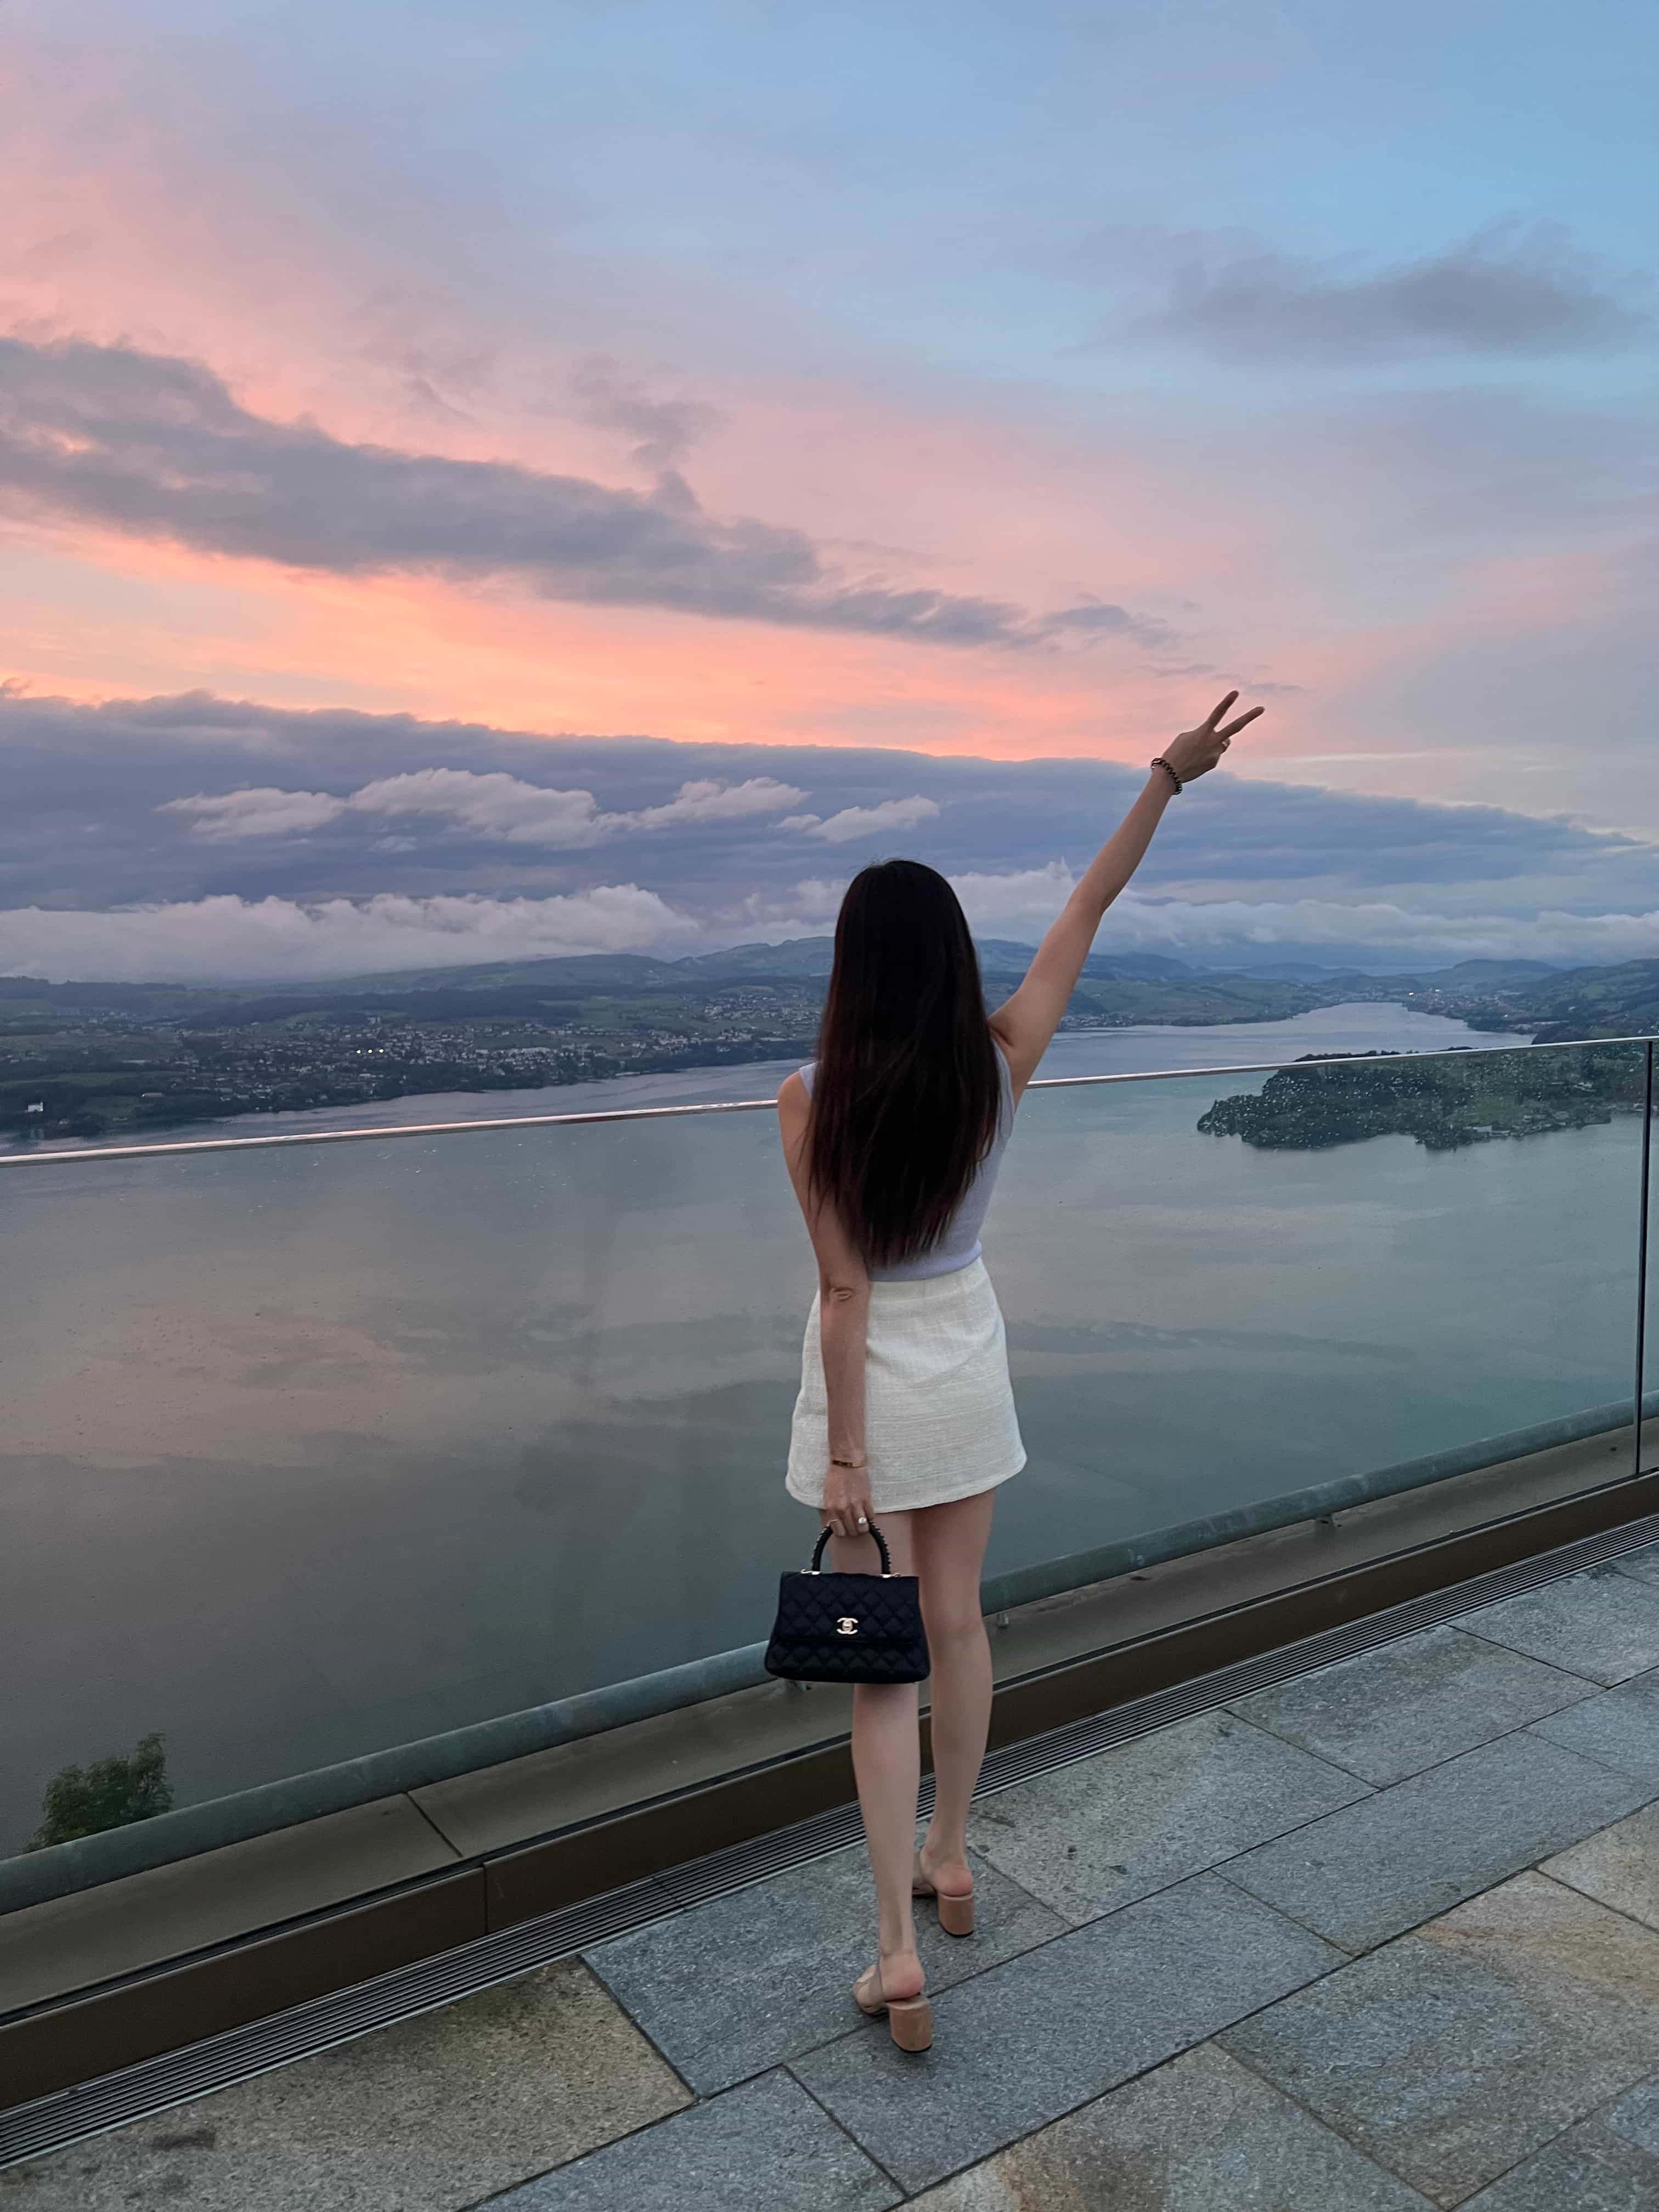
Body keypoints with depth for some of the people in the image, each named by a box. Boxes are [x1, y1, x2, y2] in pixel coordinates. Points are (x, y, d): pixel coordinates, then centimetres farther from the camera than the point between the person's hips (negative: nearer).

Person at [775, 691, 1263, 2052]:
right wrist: (1168, 778, -3)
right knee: (958, 1623, 20)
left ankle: (900, 1951, 9)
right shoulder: (1000, 1069, -13)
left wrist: (842, 1455, -11)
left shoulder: (814, 1103, -21)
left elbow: (844, 1292, -19)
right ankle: (950, 1858, 39)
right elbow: (1088, 910, -4)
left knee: (885, 1662, 6)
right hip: (969, 1367, 4)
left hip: (872, 1386, -3)